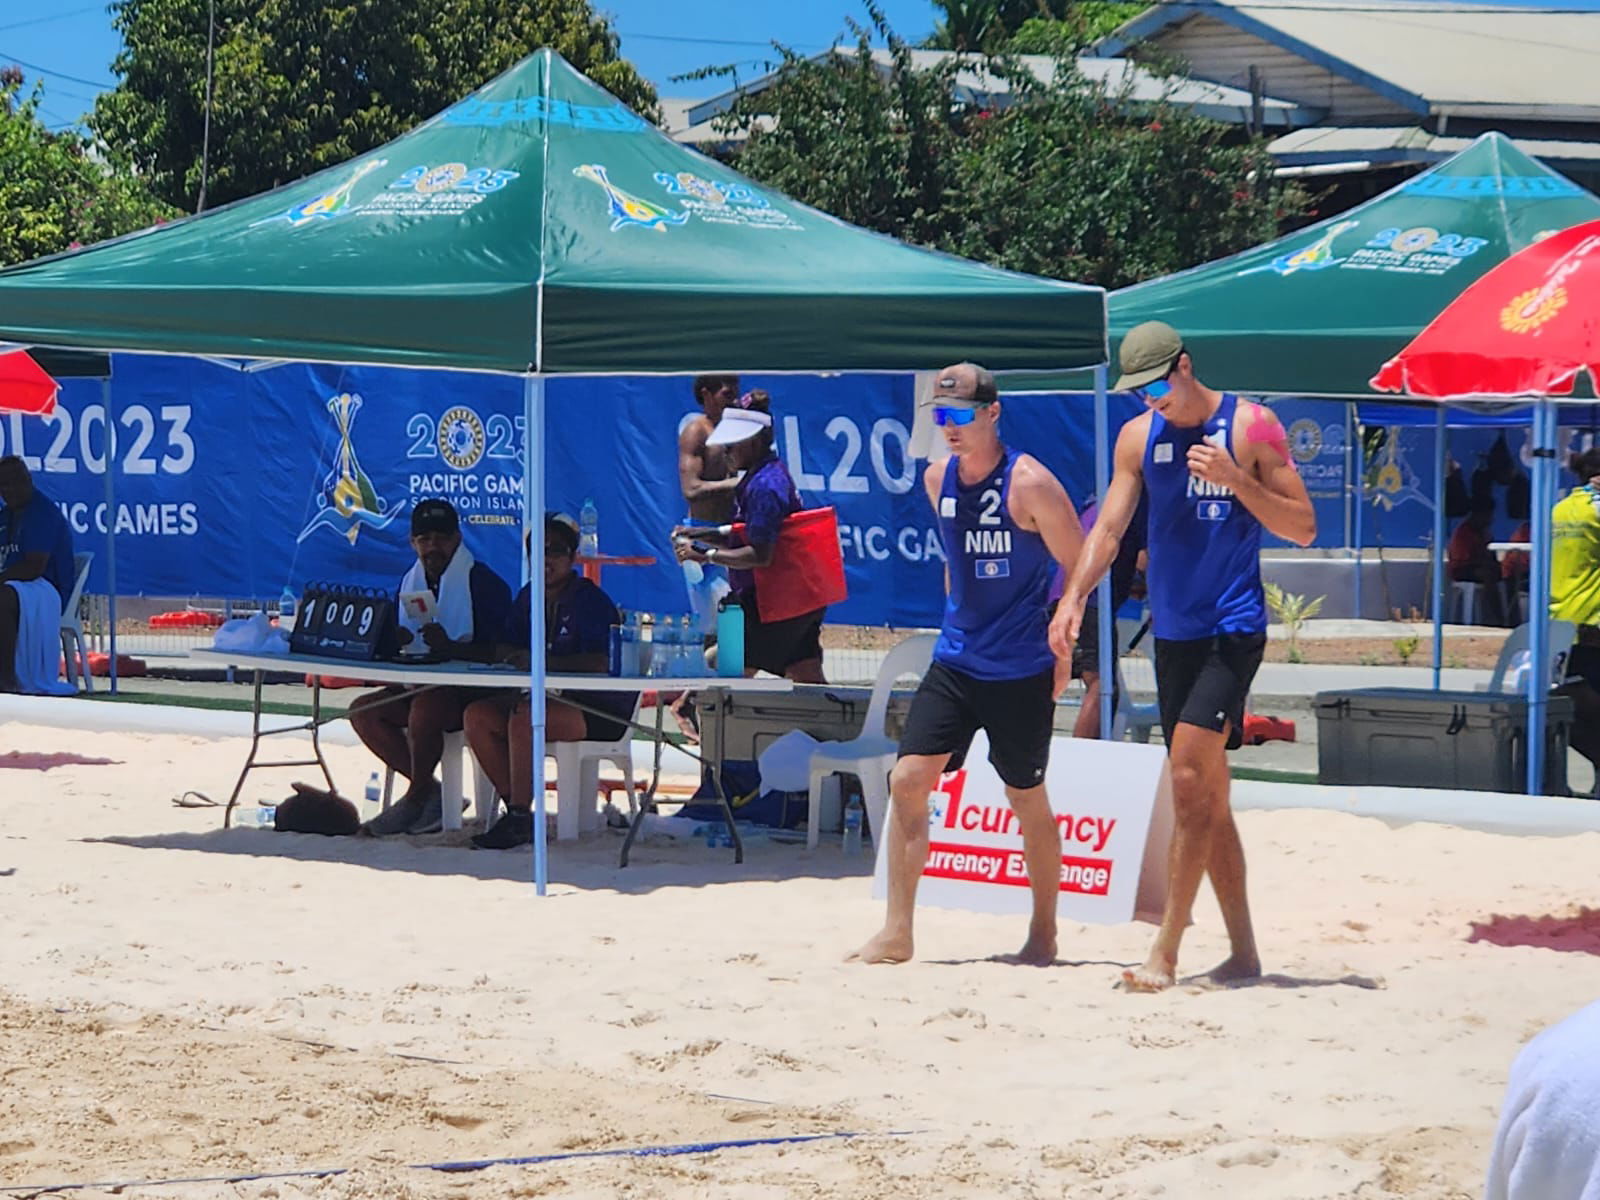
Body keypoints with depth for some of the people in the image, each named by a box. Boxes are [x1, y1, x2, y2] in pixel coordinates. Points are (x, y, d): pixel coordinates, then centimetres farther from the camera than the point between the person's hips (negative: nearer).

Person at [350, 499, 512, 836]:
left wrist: (450, 647, -32)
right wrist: (393, 640, -8)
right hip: (422, 687, 8)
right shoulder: (411, 581, 14)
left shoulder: (483, 583, -9)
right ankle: (429, 793, -11)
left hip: (473, 691, -8)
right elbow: (401, 642, 17)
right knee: (363, 710, -13)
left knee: (423, 709, -36)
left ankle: (415, 800, -15)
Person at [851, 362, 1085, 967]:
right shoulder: (937, 479, 5)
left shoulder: (1029, 484, -14)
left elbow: (1079, 567, -9)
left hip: (1021, 669, -5)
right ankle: (897, 932, -3)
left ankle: (1043, 934, 21)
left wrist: (1063, 648, -7)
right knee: (908, 780, -6)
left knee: (1027, 799, 5)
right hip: (955, 661, 5)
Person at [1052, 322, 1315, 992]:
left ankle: (1165, 954, -16)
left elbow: (1303, 528, -4)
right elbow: (1108, 528, 6)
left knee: (1190, 777, -16)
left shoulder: (1250, 427, -4)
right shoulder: (1138, 436, 9)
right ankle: (1243, 952, 15)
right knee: (1205, 797, 8)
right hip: (1173, 630, 6)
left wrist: (1236, 479, -18)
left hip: (1233, 629, -6)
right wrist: (1074, 596, -10)